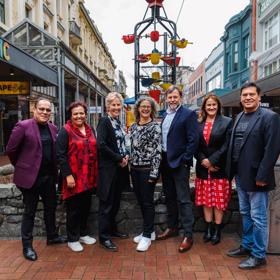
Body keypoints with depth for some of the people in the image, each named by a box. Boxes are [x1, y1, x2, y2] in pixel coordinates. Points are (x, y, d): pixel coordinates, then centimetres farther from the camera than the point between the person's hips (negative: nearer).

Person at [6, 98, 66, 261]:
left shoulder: (53, 128, 6)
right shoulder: (23, 126, -11)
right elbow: (11, 150, -7)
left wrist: (53, 168, 10)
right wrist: (21, 165, 4)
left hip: (49, 175, 6)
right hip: (30, 175, -6)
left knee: (51, 206, 17)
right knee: (30, 211, 6)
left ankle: (52, 236, 36)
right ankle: (27, 246, 22)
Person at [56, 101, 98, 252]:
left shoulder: (90, 129, 10)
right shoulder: (65, 131, -9)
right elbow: (60, 155, -14)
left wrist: (94, 174, 12)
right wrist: (68, 175, -18)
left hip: (88, 177, 6)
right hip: (74, 177, -6)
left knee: (86, 206, 16)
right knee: (73, 209, 6)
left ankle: (83, 233, 34)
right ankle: (72, 239, 22)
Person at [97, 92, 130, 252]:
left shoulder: (118, 122, 14)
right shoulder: (104, 121, -10)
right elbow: (101, 145, -21)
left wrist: (126, 155, -2)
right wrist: (119, 158, -15)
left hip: (119, 167, 8)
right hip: (108, 168, -8)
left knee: (116, 202, 16)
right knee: (107, 203, 0)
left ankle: (113, 230, 32)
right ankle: (104, 238, 11)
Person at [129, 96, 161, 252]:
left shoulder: (155, 127, -8)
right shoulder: (133, 126, 10)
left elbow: (157, 151, -12)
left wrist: (154, 172, -16)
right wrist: (130, 165, 11)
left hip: (147, 169, -6)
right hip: (135, 169, 6)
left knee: (147, 202, 2)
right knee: (140, 201, 14)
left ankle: (147, 236, 15)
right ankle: (149, 230, 29)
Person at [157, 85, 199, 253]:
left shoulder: (188, 114, -7)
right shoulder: (164, 115, 13)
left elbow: (193, 140, -13)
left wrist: (185, 160, -16)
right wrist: (161, 159, 8)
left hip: (179, 163, -7)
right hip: (165, 162, 7)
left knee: (183, 199, -3)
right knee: (170, 197, 17)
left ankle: (188, 235, 7)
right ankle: (172, 228, 31)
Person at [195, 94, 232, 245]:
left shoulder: (227, 122, -2)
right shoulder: (198, 123, 7)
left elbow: (227, 145, -9)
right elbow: (196, 145, 4)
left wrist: (212, 160, -15)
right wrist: (203, 160, -10)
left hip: (219, 168, -3)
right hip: (203, 168, 3)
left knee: (219, 200, 5)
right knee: (206, 200, 9)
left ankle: (217, 230, 18)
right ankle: (208, 229, 23)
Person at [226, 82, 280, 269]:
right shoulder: (239, 117, 11)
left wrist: (261, 176, -20)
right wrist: (232, 170, 9)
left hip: (255, 177, -7)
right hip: (240, 175, 8)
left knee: (258, 217, 4)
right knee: (245, 214, 19)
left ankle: (259, 255, 20)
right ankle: (247, 246, 35)